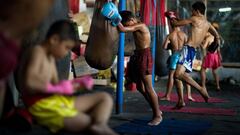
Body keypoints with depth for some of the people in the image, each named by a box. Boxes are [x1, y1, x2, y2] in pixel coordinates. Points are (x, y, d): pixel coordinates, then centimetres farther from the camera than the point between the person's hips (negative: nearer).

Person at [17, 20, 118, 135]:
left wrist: (78, 83, 3)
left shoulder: (51, 58, 21)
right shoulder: (37, 52, -9)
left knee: (105, 98, 1)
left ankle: (99, 125, -26)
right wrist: (58, 87, -18)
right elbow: (30, 81, -26)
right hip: (41, 105, -10)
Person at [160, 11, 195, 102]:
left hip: (174, 55, -1)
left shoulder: (170, 35, -3)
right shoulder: (184, 34, -2)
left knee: (171, 75, 3)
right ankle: (189, 94, 4)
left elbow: (164, 47, -7)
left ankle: (167, 96, 6)